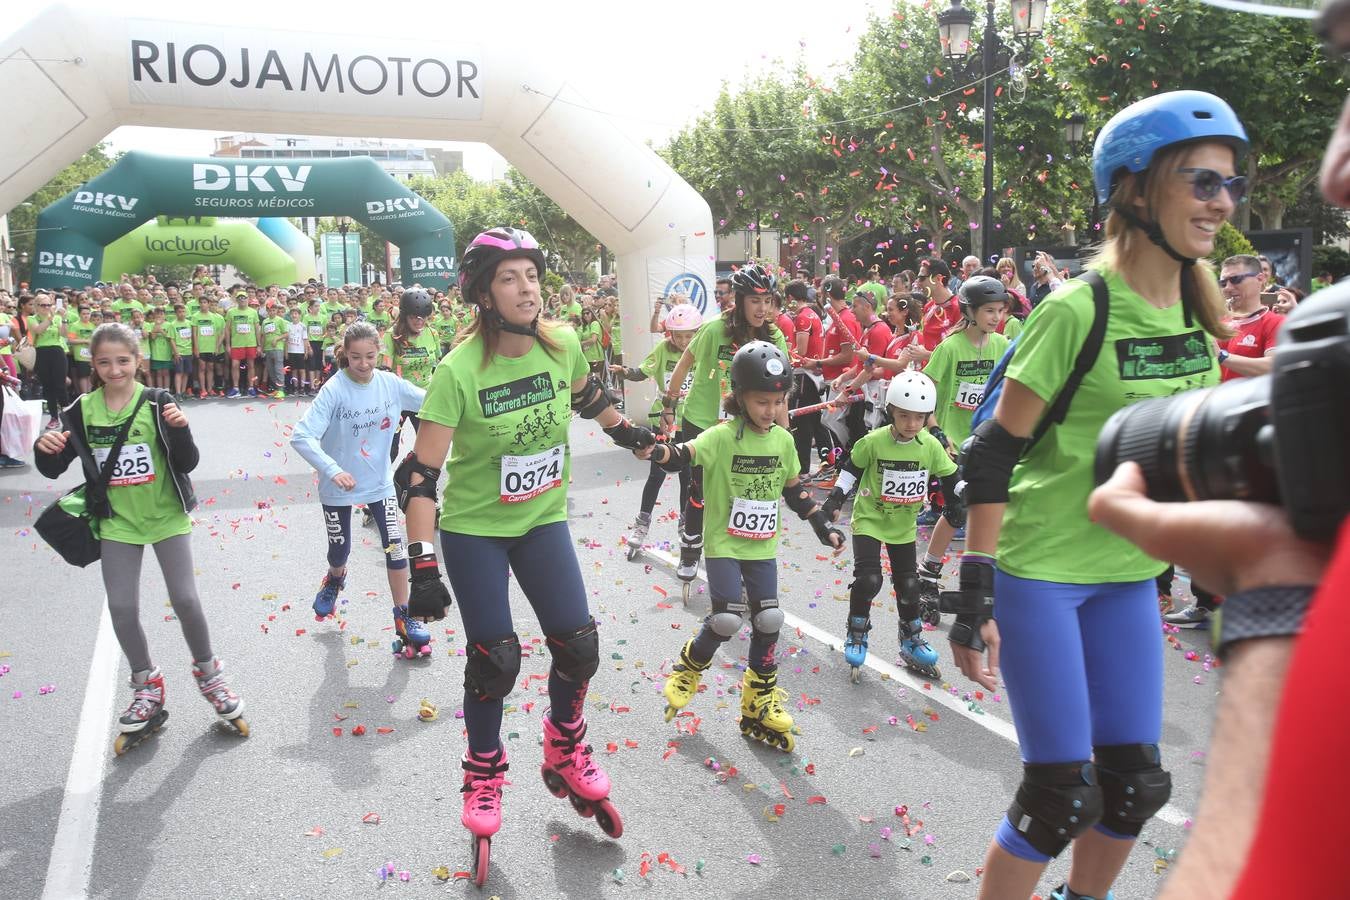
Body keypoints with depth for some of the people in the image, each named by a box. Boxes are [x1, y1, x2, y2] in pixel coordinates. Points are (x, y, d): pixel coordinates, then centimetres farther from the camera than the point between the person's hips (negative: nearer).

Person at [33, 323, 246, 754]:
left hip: (167, 517, -2)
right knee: (122, 610, 2)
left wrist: (179, 429, -31)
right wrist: (45, 449, -20)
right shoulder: (82, 410, -3)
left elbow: (187, 464, -13)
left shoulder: (157, 402, -11)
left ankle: (208, 673, 21)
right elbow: (53, 469, 2)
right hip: (118, 523, 3)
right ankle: (147, 690, 23)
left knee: (185, 601, -4)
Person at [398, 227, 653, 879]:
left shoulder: (562, 344, -11)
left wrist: (626, 432, 25)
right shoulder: (458, 371, -25)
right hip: (473, 529, -4)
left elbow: (587, 394, 14)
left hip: (543, 519, 4)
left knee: (578, 643, 1)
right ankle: (483, 775, 26)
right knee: (495, 658, -1)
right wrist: (423, 568, -27)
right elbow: (419, 475, -24)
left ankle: (566, 753, 31)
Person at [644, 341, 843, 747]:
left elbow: (795, 490, 14)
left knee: (768, 620, 4)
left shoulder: (783, 440, 3)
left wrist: (823, 526, 14)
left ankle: (760, 700, 22)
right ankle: (691, 665, 18)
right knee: (727, 619, -14)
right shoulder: (723, 436, -14)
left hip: (762, 547, 5)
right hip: (723, 544, -5)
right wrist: (655, 451, -50)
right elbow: (684, 455, -29)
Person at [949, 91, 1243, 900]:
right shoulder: (1078, 311, -18)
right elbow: (993, 455, -18)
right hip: (1038, 571, -7)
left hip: (1129, 576, 7)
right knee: (1062, 792, -1)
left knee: (1136, 780, 14)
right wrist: (975, 593, -19)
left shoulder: (1198, 313, 4)